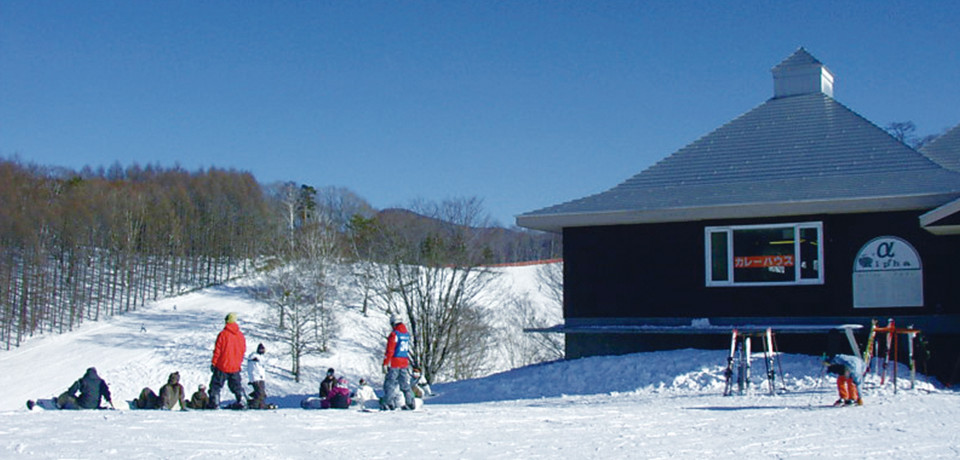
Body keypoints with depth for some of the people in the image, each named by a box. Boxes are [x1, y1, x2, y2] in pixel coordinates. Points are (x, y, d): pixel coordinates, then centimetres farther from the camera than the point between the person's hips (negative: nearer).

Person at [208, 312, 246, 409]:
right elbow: (243, 351, 11)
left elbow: (217, 351, -9)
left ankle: (215, 404, -4)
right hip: (235, 367, 4)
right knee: (237, 385, 17)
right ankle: (240, 400, 9)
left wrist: (213, 363, -1)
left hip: (222, 366, -4)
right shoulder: (241, 335, 3)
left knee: (216, 385, 3)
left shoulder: (222, 334, -11)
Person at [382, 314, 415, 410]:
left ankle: (390, 403, -11)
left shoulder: (394, 334, -12)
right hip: (405, 363, 7)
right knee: (405, 384, 14)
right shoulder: (407, 334, 10)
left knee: (390, 383, -3)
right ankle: (410, 403, 13)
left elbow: (389, 351, -15)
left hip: (394, 364, -7)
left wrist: (385, 363, -13)